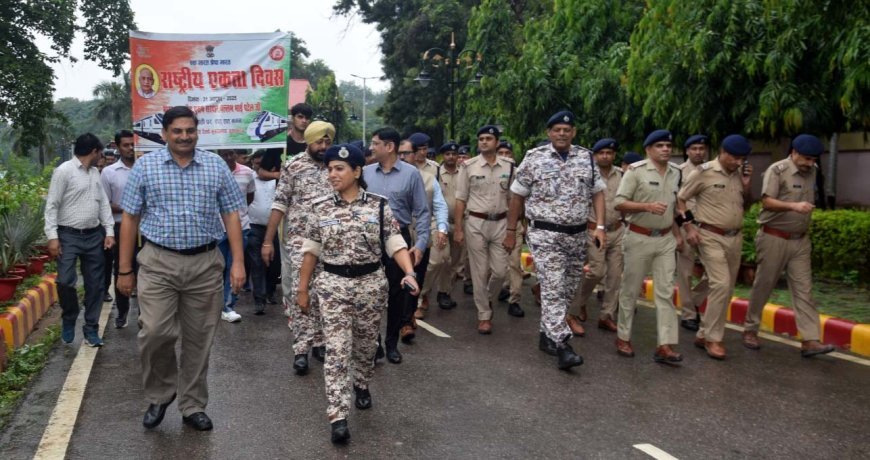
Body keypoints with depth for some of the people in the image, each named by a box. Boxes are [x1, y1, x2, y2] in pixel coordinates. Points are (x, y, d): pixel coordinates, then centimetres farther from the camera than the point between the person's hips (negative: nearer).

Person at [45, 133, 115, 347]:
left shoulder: (95, 172, 12)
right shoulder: (64, 171, -8)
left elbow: (103, 203, 14)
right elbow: (52, 205, -9)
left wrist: (109, 231, 6)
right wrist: (52, 236, -15)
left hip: (94, 235, 6)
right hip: (69, 235, -6)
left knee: (95, 284, 6)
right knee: (65, 281, -12)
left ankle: (91, 328, 15)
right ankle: (69, 319, 15)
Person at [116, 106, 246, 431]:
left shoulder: (216, 166, 4)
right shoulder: (145, 166, 2)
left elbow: (231, 215, 5)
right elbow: (129, 219, 4)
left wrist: (238, 262, -4)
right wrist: (125, 269, 1)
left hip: (206, 264, 1)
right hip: (159, 263, -1)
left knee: (199, 339, 8)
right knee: (155, 333, -9)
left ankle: (193, 406, 23)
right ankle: (159, 394, 18)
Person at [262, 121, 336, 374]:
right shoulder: (293, 166, -2)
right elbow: (280, 205, -3)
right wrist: (268, 241, -6)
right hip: (300, 240, -3)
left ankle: (319, 342, 20)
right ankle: (301, 349, -2)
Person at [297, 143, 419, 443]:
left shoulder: (379, 205, -4)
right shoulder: (320, 208, -1)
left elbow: (396, 243, -7)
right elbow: (311, 251, 5)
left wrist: (409, 273, -22)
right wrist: (302, 288, 6)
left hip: (371, 284, 0)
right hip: (333, 285, 0)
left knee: (365, 345, 16)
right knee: (337, 350, -5)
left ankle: (361, 386, 45)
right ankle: (338, 418, -3)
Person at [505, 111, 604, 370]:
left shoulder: (586, 158, 7)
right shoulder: (534, 158, -2)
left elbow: (598, 193, 10)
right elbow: (518, 196, 2)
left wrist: (600, 226, -2)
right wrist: (511, 231, 3)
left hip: (577, 235, 4)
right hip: (545, 235, -4)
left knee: (567, 290, 11)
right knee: (553, 289, -11)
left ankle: (547, 335, 27)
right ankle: (562, 347, -12)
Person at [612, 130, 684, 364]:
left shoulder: (676, 172, 9)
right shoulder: (636, 170, -10)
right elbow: (618, 203, -14)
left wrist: (677, 233, 13)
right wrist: (647, 206, -26)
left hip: (666, 239, 5)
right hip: (639, 238, -5)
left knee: (666, 291, 0)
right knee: (630, 290, 6)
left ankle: (664, 345, 1)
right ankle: (623, 337, 20)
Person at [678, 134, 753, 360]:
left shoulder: (740, 174, 7)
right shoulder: (704, 172, -10)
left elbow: (746, 206, 16)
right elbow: (680, 198, -3)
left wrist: (747, 185, -1)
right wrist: (688, 227, -10)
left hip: (735, 237, 7)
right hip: (711, 237, -7)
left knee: (727, 288, 8)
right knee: (721, 284, -16)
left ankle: (704, 334, 20)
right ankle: (712, 338, -4)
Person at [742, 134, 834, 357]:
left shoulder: (811, 172, 9)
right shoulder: (777, 170, -11)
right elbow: (767, 202, -21)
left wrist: (806, 230, 15)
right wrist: (793, 206, -35)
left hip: (800, 240, 6)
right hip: (774, 238, -6)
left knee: (803, 289, -1)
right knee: (763, 285, 5)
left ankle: (810, 341, -3)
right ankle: (750, 330, 20)